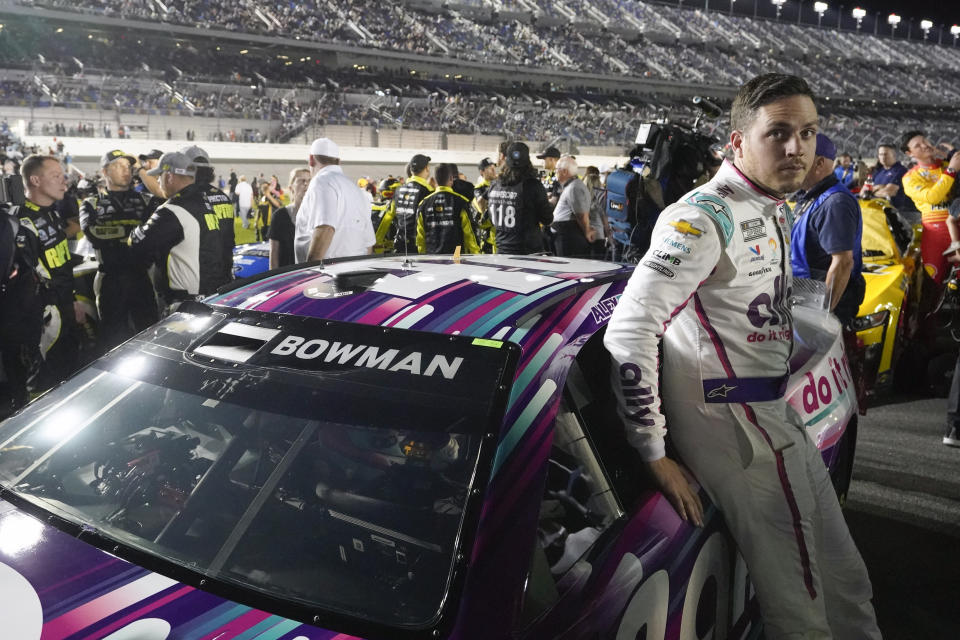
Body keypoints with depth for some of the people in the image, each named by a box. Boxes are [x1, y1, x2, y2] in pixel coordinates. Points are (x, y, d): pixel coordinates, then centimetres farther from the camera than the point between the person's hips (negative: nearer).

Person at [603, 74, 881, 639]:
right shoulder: (705, 217, -18)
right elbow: (628, 332, -24)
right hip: (734, 426, -9)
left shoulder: (777, 211, 13)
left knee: (847, 583, 19)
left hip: (777, 414, 10)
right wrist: (654, 454, -23)